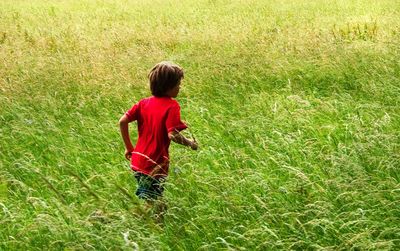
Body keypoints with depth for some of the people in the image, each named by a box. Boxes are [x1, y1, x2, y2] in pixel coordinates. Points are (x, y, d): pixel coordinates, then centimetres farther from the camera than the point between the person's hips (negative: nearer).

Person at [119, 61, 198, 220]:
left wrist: (128, 147, 10)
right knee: (153, 206, 5)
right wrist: (190, 143, -6)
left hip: (138, 162, 7)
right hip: (156, 166, -7)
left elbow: (123, 121, 0)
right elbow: (172, 135, -24)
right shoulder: (172, 106, -14)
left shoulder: (144, 103, 4)